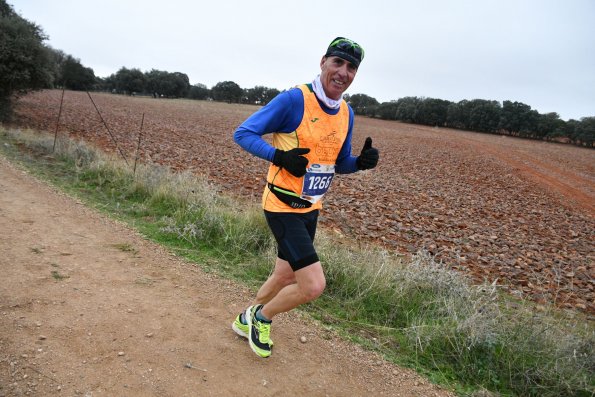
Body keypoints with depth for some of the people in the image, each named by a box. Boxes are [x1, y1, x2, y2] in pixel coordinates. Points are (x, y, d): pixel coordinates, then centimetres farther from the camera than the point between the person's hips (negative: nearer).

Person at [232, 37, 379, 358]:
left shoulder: (346, 113, 5)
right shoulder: (294, 100, -17)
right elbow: (243, 133, -14)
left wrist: (362, 161, -7)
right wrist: (279, 156, -29)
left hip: (311, 209, 8)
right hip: (283, 207, -8)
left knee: (285, 276, 21)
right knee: (313, 285, -13)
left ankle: (246, 320, 47)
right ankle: (262, 317, 16)